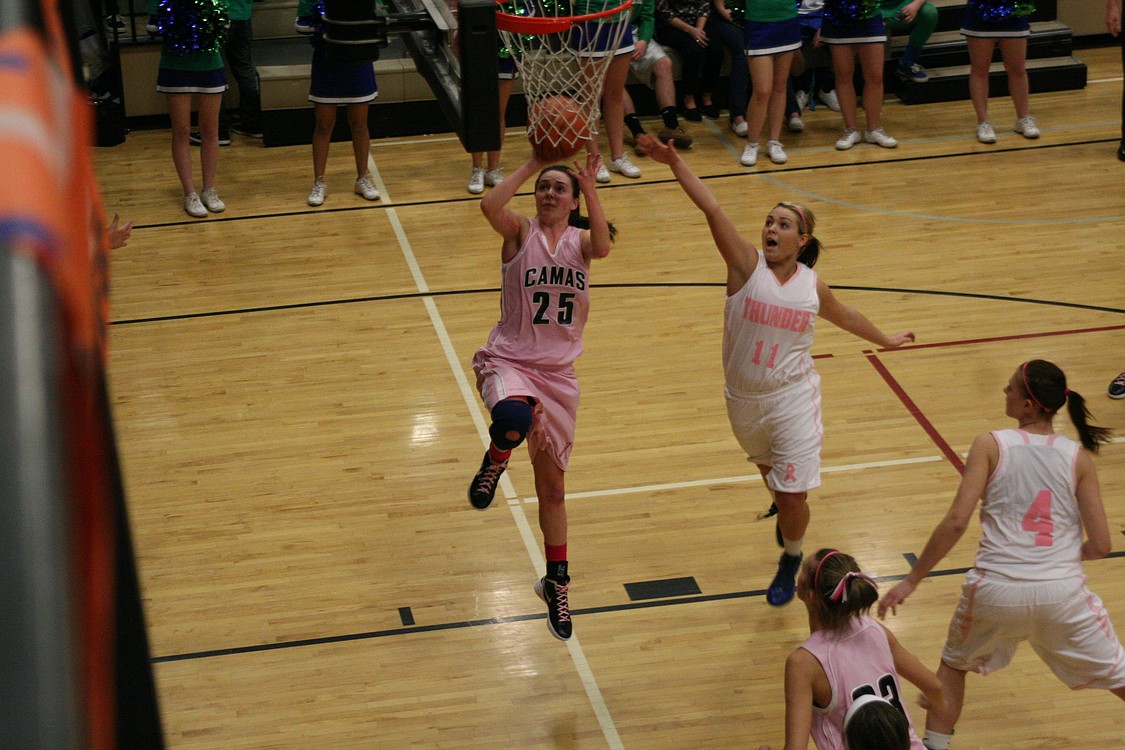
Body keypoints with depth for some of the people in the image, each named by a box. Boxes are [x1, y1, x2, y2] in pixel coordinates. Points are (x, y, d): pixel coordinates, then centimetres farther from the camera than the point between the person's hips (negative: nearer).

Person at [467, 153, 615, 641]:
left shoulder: (580, 240, 4)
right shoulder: (520, 232, -3)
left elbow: (603, 246, -22)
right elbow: (489, 206, -26)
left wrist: (589, 185, -24)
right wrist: (532, 164, -22)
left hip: (558, 372, 3)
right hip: (508, 361, -3)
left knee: (552, 486, 13)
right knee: (515, 417, -42)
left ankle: (556, 583, 30)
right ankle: (496, 459, -6)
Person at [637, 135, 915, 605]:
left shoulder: (813, 287, -5)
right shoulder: (747, 265, -12)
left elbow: (845, 316, 19)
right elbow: (713, 211, -27)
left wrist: (884, 340, 33)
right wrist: (675, 164, -37)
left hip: (793, 399, -1)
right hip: (744, 400, 1)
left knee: (792, 499, -6)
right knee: (769, 471, 26)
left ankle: (791, 559, 24)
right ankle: (786, 512, 60)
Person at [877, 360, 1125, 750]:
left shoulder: (990, 446, -2)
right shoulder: (1078, 457, 2)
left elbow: (956, 521, -10)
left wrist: (911, 581, -2)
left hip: (997, 589, -1)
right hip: (1061, 591, 1)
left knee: (954, 664, 28)